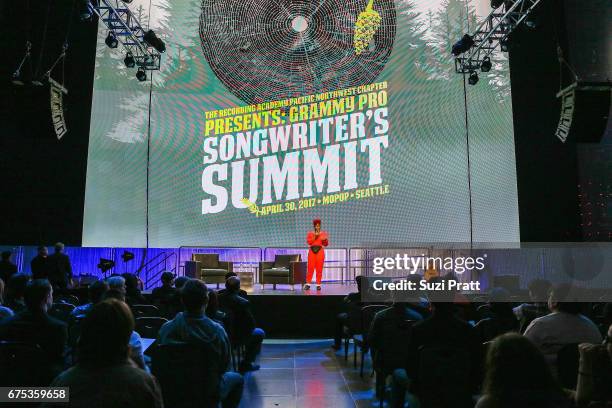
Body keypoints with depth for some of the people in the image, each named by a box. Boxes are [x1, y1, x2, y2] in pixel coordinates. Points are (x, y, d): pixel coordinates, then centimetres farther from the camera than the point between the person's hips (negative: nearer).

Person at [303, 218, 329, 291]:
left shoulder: (323, 233, 10)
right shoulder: (310, 233, 11)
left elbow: (326, 244, 5)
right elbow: (309, 242, -3)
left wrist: (325, 240, -15)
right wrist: (315, 236, -10)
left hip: (320, 251, 0)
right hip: (312, 251, 0)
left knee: (319, 268, -3)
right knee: (310, 268, -5)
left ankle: (318, 284, 1)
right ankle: (308, 284, -1)